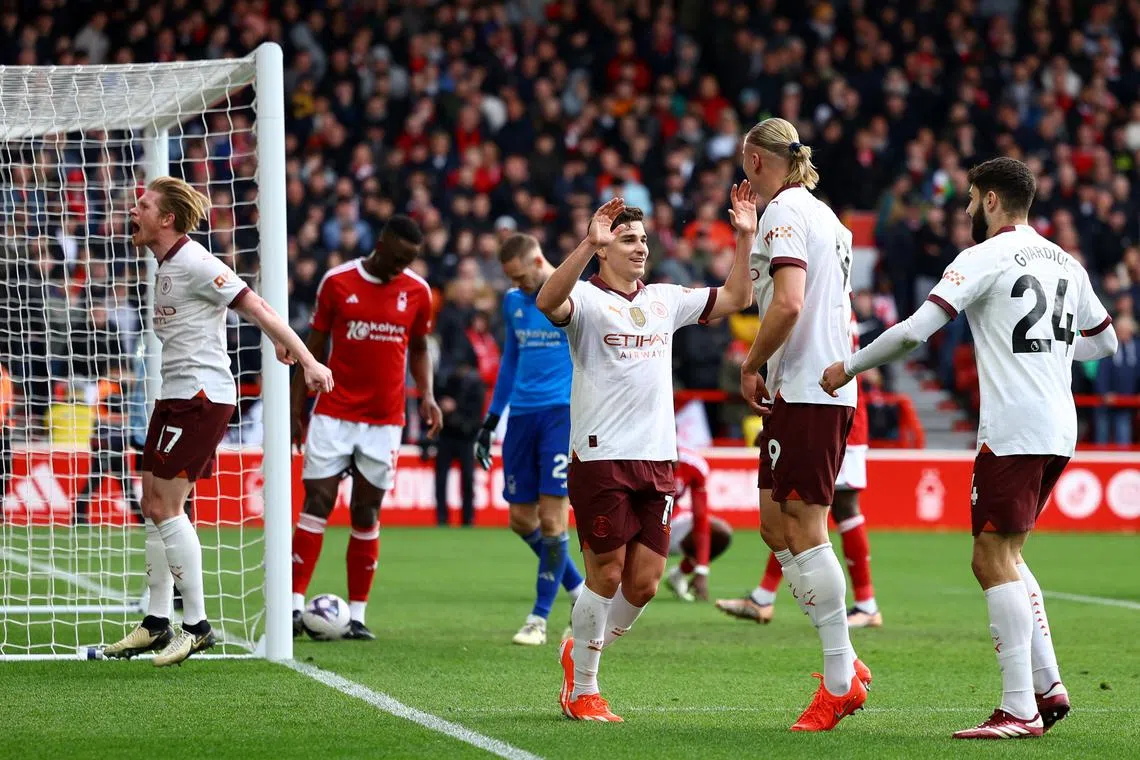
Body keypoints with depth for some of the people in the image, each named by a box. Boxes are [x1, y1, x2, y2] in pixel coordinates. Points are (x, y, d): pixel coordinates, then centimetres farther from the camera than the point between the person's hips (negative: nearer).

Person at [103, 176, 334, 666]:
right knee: (153, 506, 10)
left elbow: (256, 308, -16)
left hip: (201, 395, -10)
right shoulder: (166, 265, 14)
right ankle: (157, 624, 18)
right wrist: (281, 344, 26)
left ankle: (197, 625, -6)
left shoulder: (194, 263, -15)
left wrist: (307, 361, -17)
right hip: (176, 395, 10)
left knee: (166, 506, -10)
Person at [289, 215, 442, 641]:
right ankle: (295, 606, -8)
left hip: (384, 421, 1)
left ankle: (357, 616, 7)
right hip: (334, 413, -1)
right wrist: (296, 408, 3)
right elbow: (314, 346, 5)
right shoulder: (337, 282, -2)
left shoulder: (417, 291, 3)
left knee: (366, 514, 3)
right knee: (317, 504, -8)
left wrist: (426, 395, -1)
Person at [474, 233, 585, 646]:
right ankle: (579, 590, 24)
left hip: (562, 411, -7)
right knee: (521, 519, 5)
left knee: (551, 516, -10)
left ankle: (539, 619, -2)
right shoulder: (513, 302, 13)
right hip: (521, 415, 7)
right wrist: (490, 421, 22)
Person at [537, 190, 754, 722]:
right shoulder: (586, 299, -3)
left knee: (644, 583, 4)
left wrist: (745, 238, 12)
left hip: (657, 460, 6)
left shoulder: (665, 300, 17)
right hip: (601, 456, -6)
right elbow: (548, 302, -26)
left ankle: (581, 650, 28)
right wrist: (588, 244, -36)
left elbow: (735, 298, 24)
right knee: (606, 574, -4)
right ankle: (583, 690, 10)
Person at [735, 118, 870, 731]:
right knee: (776, 526, 10)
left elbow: (788, 303, -22)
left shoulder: (784, 212, -10)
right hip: (831, 387, 10)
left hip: (805, 392, -10)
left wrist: (749, 365, -9)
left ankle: (841, 678, -6)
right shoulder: (825, 215, 19)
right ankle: (844, 667, 8)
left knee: (804, 530, -7)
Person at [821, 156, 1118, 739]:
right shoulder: (1066, 263, 14)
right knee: (1004, 556, 18)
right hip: (1059, 432, 8)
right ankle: (1048, 686, 11)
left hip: (1011, 433, -8)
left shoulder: (985, 258, -8)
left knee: (994, 561, -5)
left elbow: (914, 331, -15)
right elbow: (1105, 341, 26)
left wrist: (850, 367, -3)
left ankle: (1019, 709, -9)